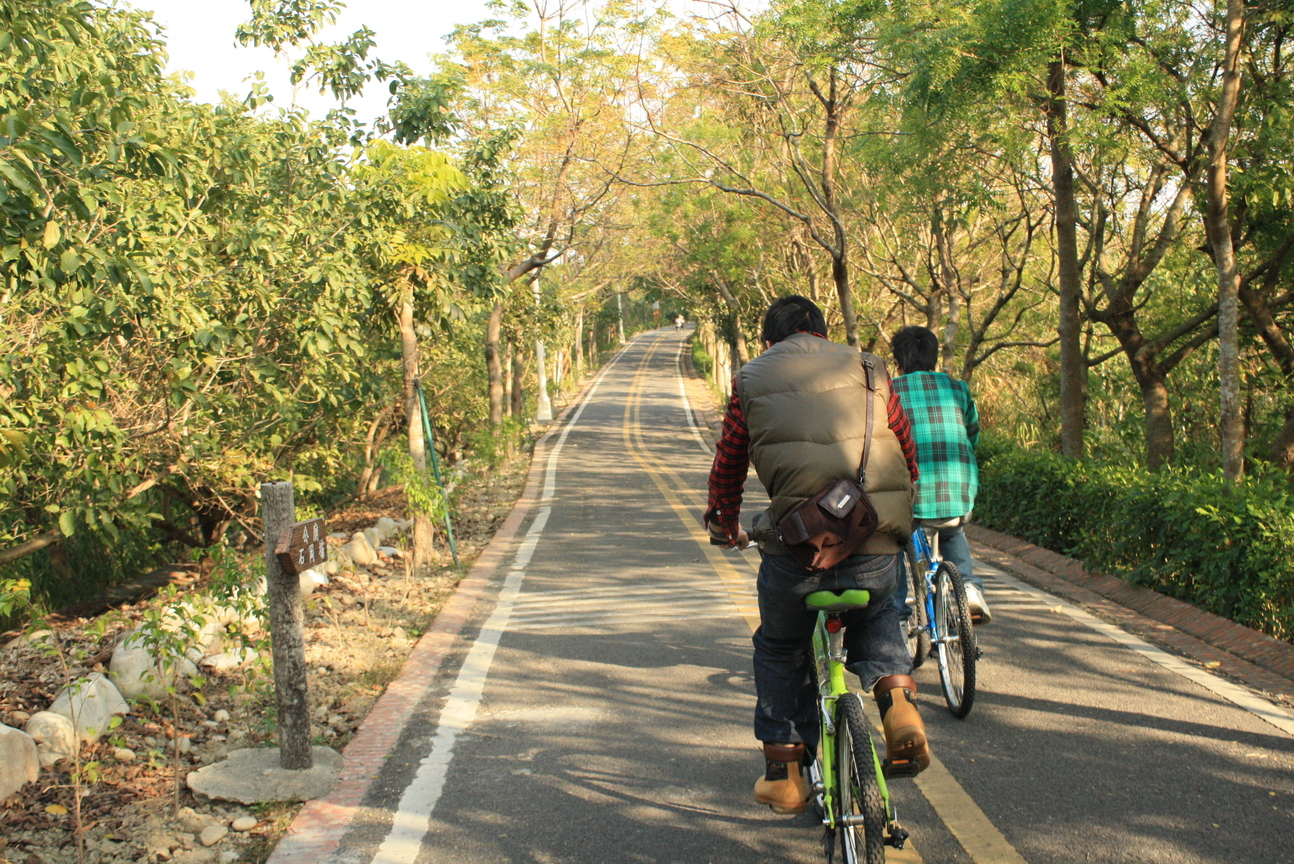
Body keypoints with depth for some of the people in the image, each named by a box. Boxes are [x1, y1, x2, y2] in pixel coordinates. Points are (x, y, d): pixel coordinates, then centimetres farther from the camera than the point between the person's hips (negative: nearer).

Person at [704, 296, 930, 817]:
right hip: (877, 545, 2)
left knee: (780, 648, 25)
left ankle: (784, 773, 27)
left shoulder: (752, 381, 15)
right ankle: (897, 698, 10)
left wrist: (726, 526, 40)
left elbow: (727, 467, 22)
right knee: (877, 616, 34)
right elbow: (907, 454, 24)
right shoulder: (869, 370, 17)